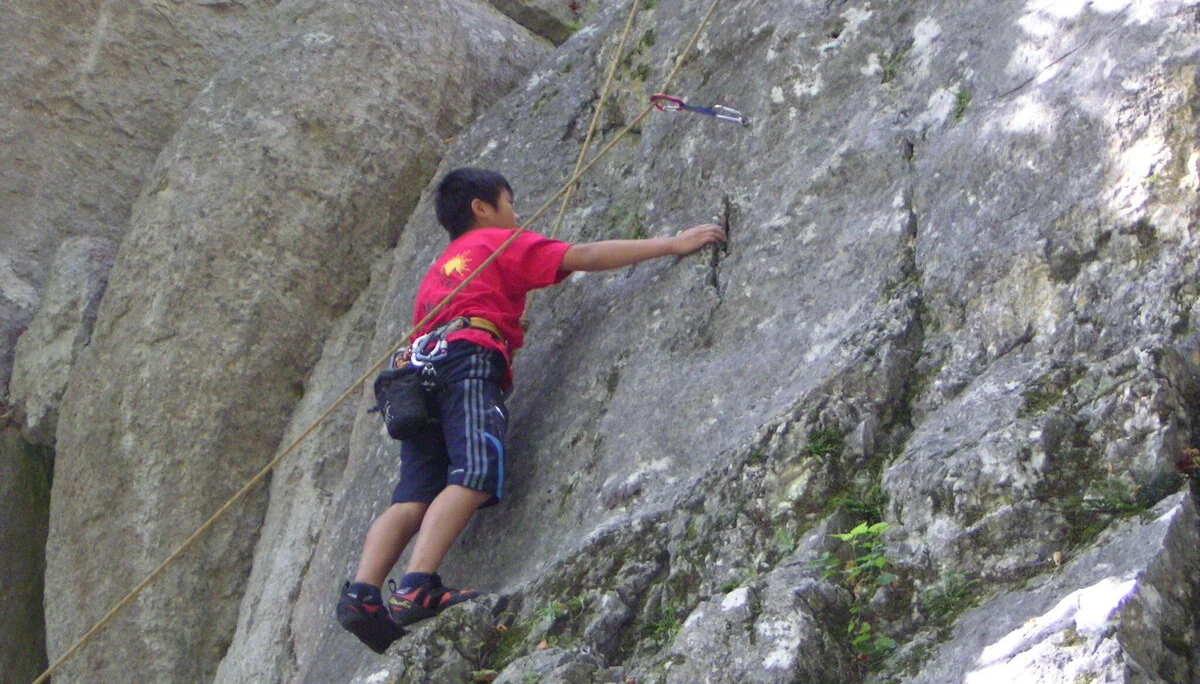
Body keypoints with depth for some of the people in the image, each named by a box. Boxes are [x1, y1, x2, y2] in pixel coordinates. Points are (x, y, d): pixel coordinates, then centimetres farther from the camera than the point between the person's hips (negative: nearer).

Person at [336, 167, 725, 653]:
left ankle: (362, 593, -22)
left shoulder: (438, 269, 38)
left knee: (413, 498, -4)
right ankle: (417, 587, -38)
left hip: (420, 366, 8)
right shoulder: (500, 243, 17)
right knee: (474, 476, -22)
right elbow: (584, 257, 9)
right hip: (468, 356, -8)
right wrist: (671, 245, 10)